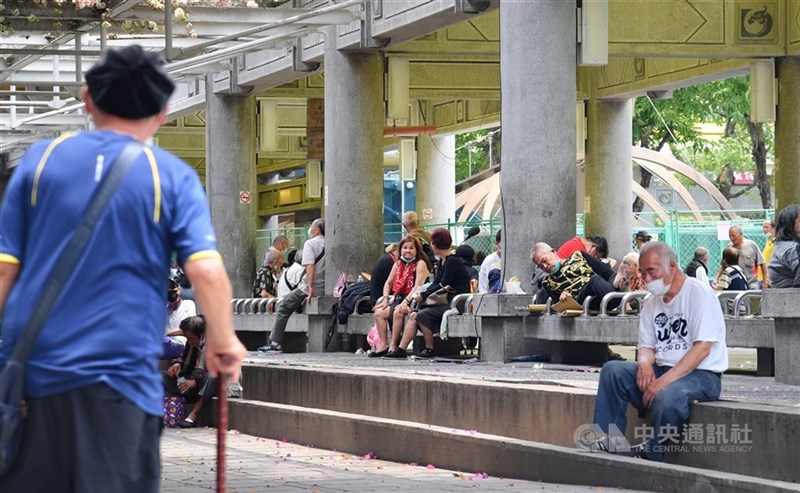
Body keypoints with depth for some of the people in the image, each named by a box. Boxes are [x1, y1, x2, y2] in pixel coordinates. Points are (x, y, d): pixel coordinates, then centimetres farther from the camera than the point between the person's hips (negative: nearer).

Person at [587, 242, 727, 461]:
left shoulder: (699, 293, -9)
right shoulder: (652, 303, 15)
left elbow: (702, 347, -18)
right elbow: (647, 346, 16)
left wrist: (665, 380, -25)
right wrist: (645, 362, -12)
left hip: (702, 374, -7)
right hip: (663, 370, 7)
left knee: (667, 396, -38)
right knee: (613, 370, -12)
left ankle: (651, 455, -17)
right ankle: (610, 439, -17)